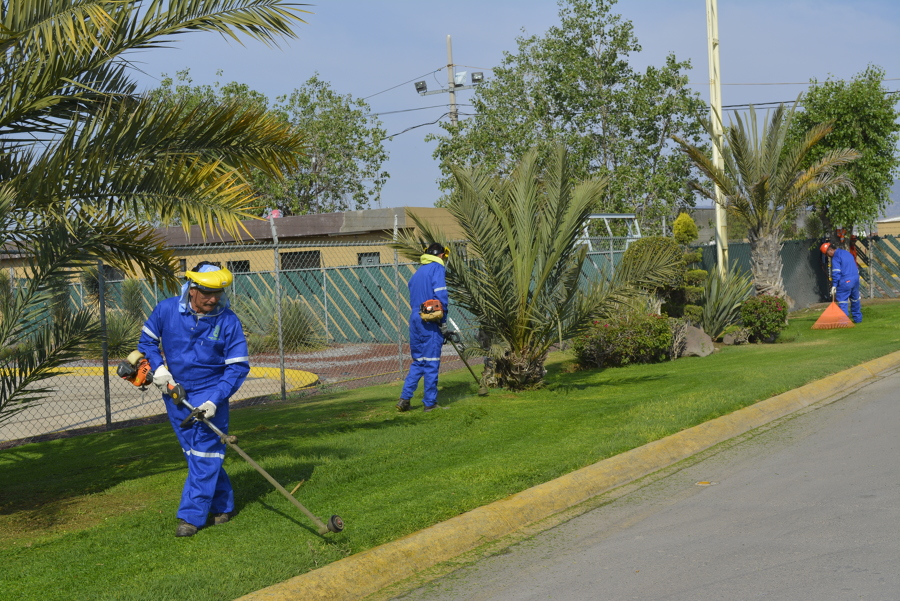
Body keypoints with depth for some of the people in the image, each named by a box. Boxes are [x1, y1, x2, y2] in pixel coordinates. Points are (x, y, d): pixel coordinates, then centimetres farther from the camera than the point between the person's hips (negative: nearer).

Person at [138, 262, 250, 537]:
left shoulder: (228, 322, -14)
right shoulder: (167, 310, -9)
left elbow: (238, 366, -11)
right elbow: (148, 339, 10)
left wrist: (214, 401, -20)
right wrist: (157, 367, -8)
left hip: (209, 394, -3)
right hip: (175, 392, 3)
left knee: (205, 454, -7)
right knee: (194, 452, 10)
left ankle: (191, 516, -4)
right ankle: (222, 504, 23)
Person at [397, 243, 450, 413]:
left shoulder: (417, 273, 20)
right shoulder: (437, 268, -3)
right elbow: (441, 294, -13)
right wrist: (442, 320, -7)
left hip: (415, 318, 7)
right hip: (430, 321, -7)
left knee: (418, 361, 13)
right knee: (431, 362, -1)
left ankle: (405, 397, 5)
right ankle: (430, 402, 2)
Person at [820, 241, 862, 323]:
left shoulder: (835, 257, -9)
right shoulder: (847, 253, 18)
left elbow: (836, 273, -17)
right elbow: (856, 268, 22)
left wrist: (834, 285, -17)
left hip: (845, 282, -8)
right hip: (855, 279, 8)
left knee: (842, 301, -6)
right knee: (855, 299, 21)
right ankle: (858, 318, 29)